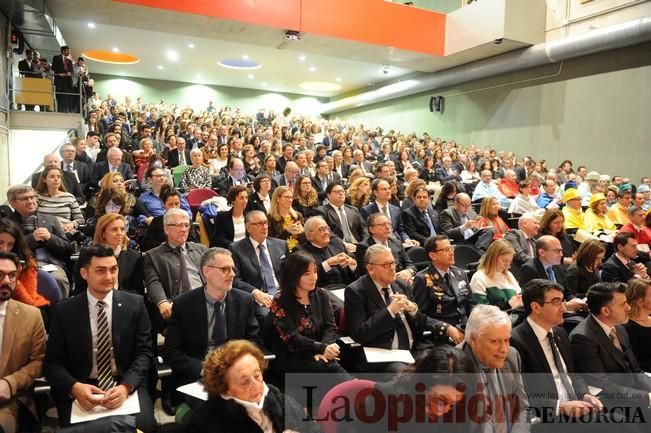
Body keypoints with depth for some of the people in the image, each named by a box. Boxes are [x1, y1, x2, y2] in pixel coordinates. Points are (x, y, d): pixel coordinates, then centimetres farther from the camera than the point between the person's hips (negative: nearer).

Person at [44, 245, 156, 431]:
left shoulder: (135, 304, 1)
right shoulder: (64, 310, 3)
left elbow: (144, 352, 0)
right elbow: (53, 362, 3)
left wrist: (126, 386, -18)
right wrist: (74, 387, -17)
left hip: (127, 385, 0)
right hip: (80, 391, 1)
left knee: (143, 424, -26)